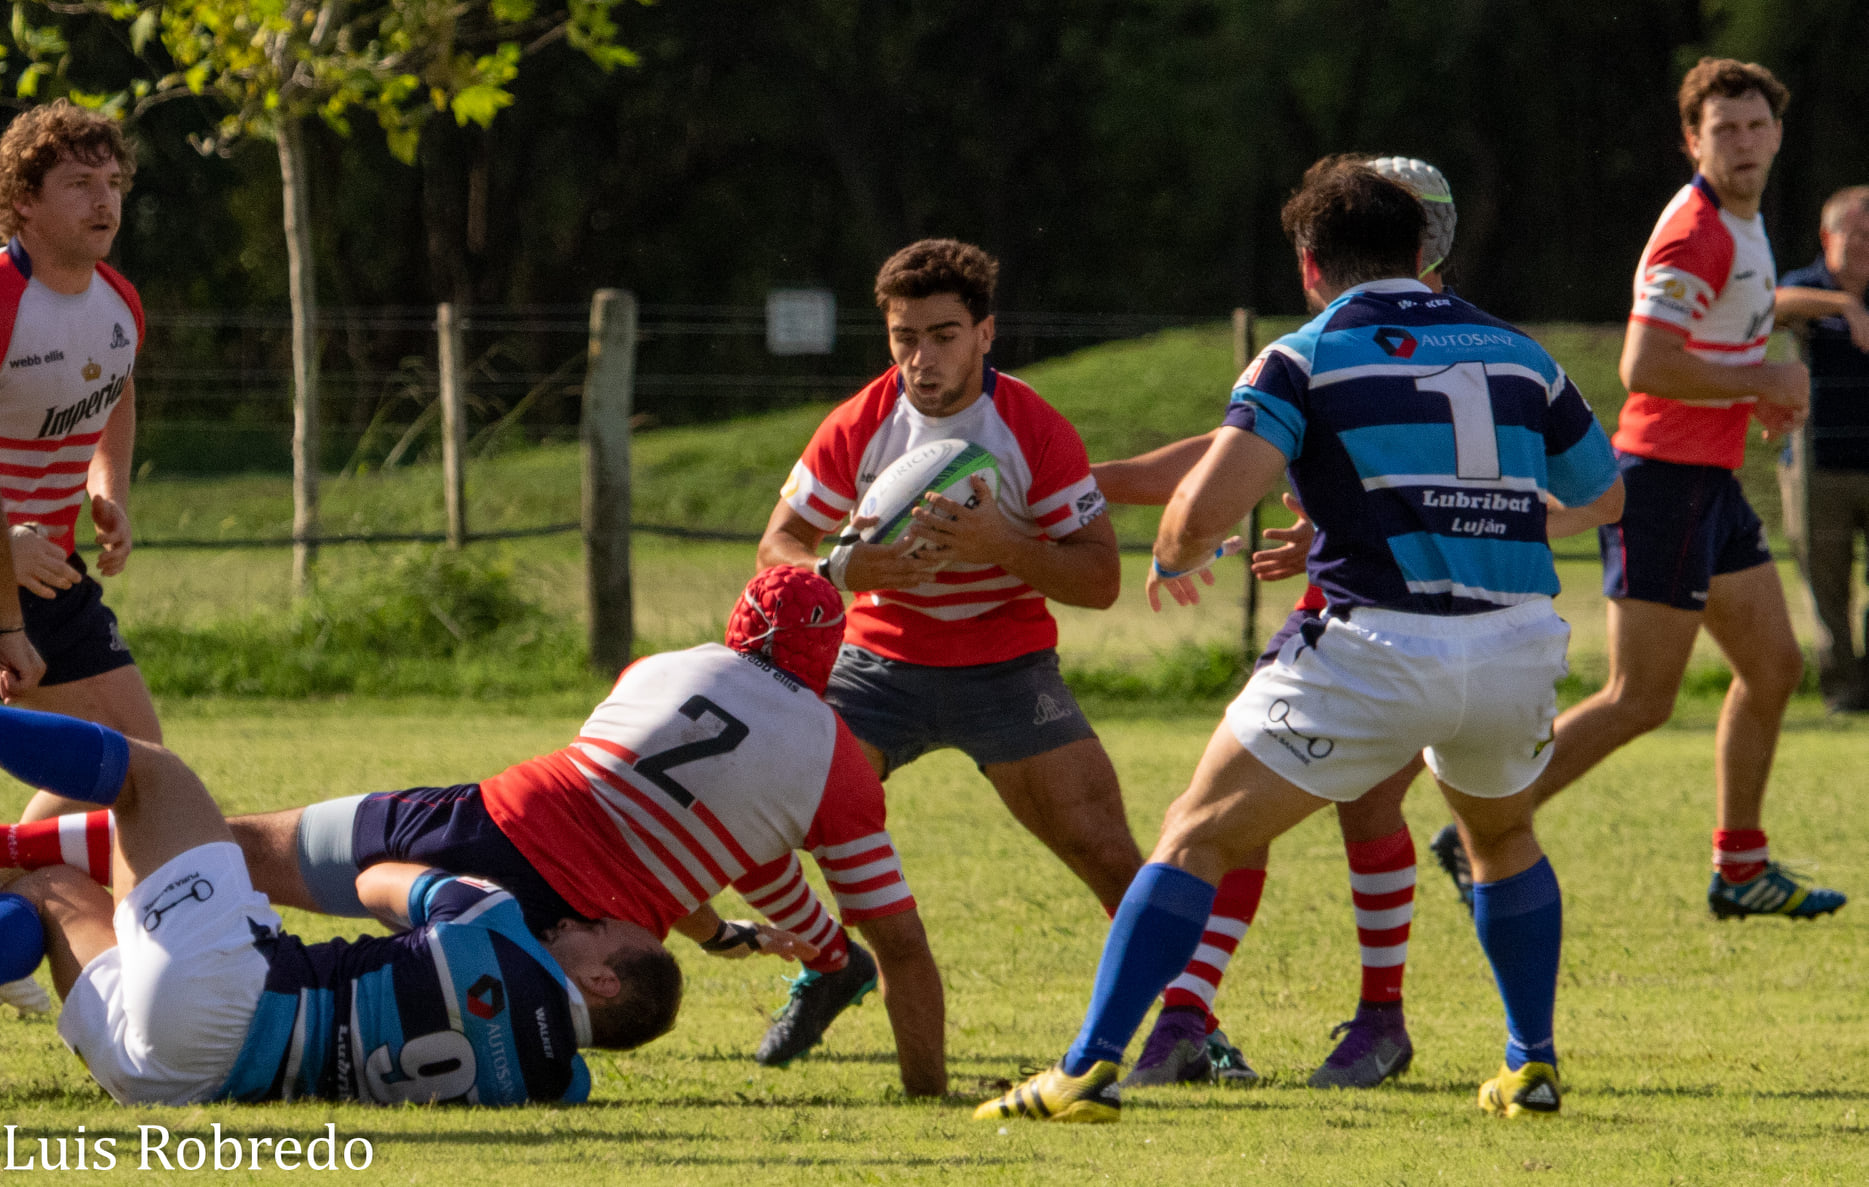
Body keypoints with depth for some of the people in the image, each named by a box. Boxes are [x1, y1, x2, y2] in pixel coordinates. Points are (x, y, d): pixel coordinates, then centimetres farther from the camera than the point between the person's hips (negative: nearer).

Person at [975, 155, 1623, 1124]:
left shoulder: (1306, 357, 2)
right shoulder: (1515, 353, 16)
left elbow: (1208, 506, -11)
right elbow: (1607, 496, 28)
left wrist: (1174, 559, 12)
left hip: (1379, 647, -4)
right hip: (1520, 644, 4)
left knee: (1197, 837, 7)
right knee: (1502, 834, 35)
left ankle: (1088, 1071, -2)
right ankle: (1531, 1068, 31)